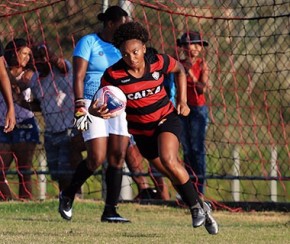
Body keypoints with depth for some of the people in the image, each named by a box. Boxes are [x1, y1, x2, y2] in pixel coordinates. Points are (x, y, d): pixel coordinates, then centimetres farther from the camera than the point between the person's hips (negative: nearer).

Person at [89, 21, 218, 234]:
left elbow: (180, 70, 6)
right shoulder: (113, 74, -19)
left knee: (168, 160, -28)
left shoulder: (159, 63, -17)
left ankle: (196, 206, -11)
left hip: (167, 119, -2)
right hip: (141, 131, 2)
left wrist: (182, 101, 0)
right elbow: (98, 104, -17)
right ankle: (201, 209, 32)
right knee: (175, 175, 10)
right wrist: (97, 111, -41)